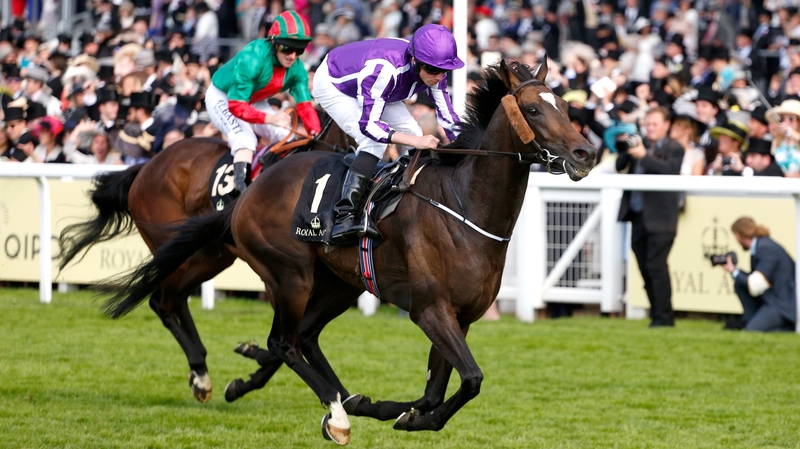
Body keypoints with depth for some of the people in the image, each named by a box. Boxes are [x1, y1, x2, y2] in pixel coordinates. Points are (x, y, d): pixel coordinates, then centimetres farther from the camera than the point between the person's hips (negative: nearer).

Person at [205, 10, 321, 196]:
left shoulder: (297, 68, -18)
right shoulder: (252, 59, -38)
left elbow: (304, 105, -19)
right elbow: (236, 106, -38)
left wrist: (315, 133, -36)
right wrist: (269, 118, -50)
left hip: (254, 102, 7)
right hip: (222, 98, -7)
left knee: (287, 137, -5)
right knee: (245, 139, -30)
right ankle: (241, 187, -37)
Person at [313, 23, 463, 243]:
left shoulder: (431, 70, -22)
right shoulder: (385, 69, -43)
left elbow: (447, 117, -11)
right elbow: (367, 124, -43)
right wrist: (414, 141, -52)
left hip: (367, 87, 8)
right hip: (333, 85, -8)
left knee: (413, 132, -2)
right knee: (375, 141, -26)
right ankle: (344, 218, -32)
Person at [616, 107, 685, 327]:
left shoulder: (674, 149, 0)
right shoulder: (641, 146, 17)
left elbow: (670, 170, -17)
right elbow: (620, 167, 12)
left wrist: (644, 156, -20)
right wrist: (627, 150, -6)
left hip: (660, 218, -7)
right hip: (638, 216, 7)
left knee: (656, 266, -10)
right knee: (645, 267, 8)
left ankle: (663, 316, -7)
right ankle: (657, 314, 16)